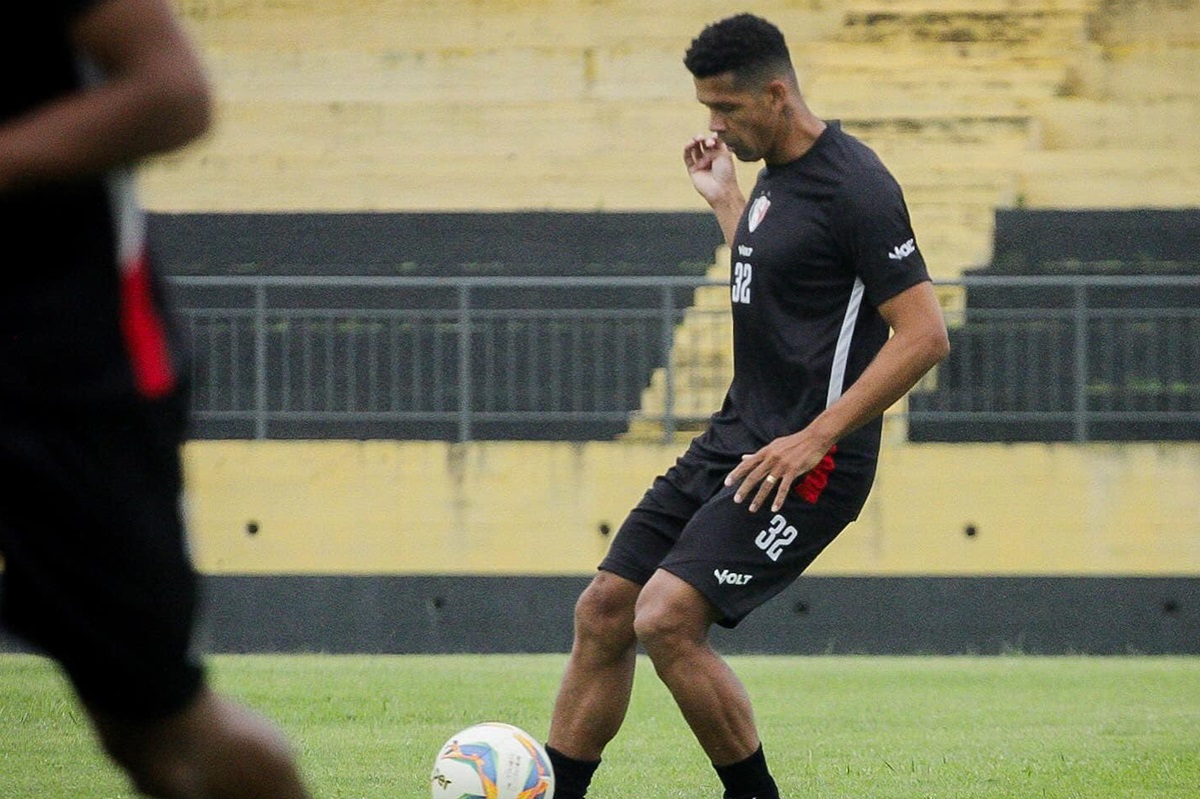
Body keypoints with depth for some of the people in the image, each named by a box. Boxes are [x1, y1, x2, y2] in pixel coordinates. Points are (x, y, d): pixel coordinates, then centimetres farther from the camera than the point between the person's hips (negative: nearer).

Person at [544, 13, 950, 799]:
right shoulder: (777, 174, 13)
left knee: (665, 619, -21)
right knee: (603, 611, 7)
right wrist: (725, 199, 27)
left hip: (810, 463, -10)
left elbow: (925, 334, -21)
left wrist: (814, 439, -23)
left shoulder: (854, 187, -16)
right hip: (737, 438, 10)